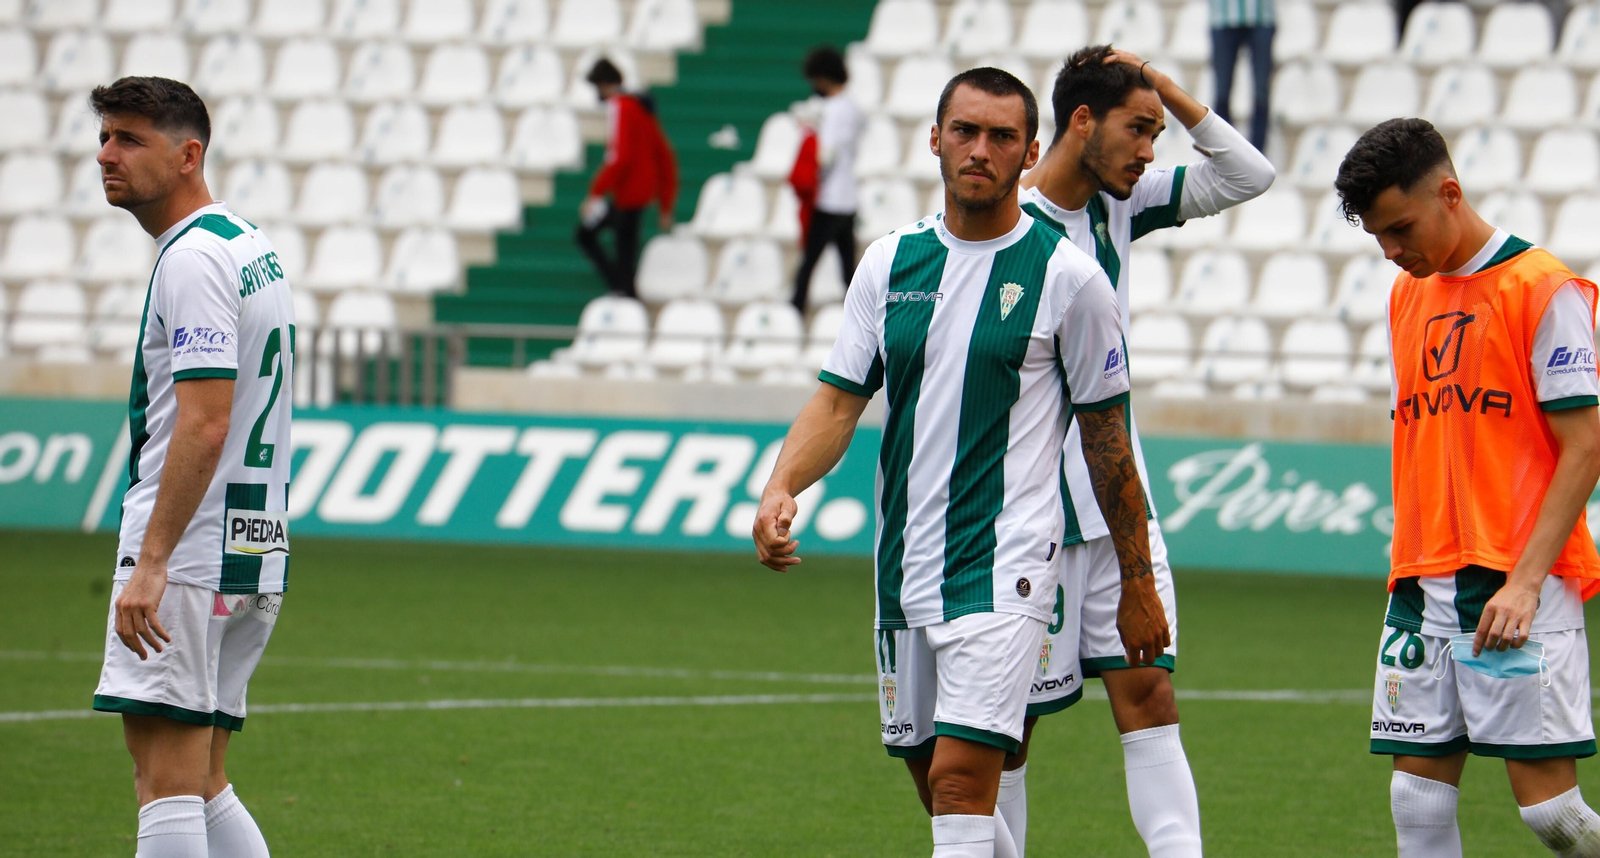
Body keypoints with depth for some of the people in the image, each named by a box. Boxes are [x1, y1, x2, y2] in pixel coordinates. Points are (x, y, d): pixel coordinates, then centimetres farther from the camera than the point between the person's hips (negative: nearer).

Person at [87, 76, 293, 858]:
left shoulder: (192, 258, -13)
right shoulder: (250, 246, 18)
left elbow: (205, 423, -22)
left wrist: (151, 561, -25)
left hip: (189, 558, -10)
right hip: (253, 554, 10)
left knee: (167, 785, -11)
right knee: (202, 787, 13)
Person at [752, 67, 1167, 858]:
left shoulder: (1066, 275, -4)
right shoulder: (890, 261, 8)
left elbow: (1107, 437, 1)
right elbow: (839, 399, 7)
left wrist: (1138, 585, 5)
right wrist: (781, 487, -13)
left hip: (1006, 563, -5)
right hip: (905, 563, 6)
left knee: (961, 779, -18)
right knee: (935, 783, 14)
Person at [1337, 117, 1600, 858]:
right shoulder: (1406, 296, 16)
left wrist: (1526, 581, -16)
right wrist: (1410, 568, 12)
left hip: (1519, 587, -6)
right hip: (1423, 588, 6)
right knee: (1418, 797, -1)